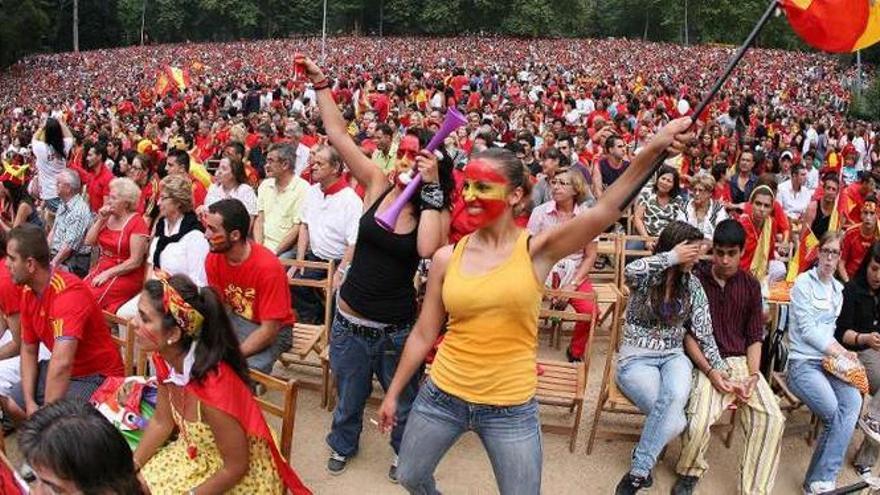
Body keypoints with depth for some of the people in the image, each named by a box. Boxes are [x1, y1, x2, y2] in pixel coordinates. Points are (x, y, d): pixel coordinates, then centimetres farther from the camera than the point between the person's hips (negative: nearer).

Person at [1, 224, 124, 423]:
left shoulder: (69, 293, -29)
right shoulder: (28, 292, -1)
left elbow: (62, 363, -38)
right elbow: (28, 350, 6)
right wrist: (30, 403, -6)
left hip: (96, 376, -8)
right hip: (56, 369, 9)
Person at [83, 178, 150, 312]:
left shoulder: (137, 223, -12)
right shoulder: (108, 217, 9)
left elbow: (135, 262, -15)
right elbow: (89, 242, 8)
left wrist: (108, 273, -17)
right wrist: (100, 220, -2)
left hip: (125, 275, -6)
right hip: (101, 267, 6)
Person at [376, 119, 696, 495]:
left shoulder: (537, 251, -11)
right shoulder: (447, 257, -4)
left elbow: (607, 210, -25)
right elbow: (424, 334, 5)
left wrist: (653, 149, -38)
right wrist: (393, 392, 11)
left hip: (511, 407, -3)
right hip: (442, 396, 3)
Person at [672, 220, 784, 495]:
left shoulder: (751, 285, 8)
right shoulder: (695, 279, -2)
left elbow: (754, 337, 9)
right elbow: (687, 333, -3)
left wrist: (753, 375, -7)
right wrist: (711, 372, -14)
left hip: (741, 361, 4)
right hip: (705, 362, -3)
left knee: (773, 419, -21)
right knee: (698, 422, -28)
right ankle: (690, 472, 5)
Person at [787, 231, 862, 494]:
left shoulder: (838, 289, 18)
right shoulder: (804, 283, -2)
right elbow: (807, 329, -8)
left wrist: (841, 351, 5)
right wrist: (840, 353, -8)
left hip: (828, 361, 5)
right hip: (802, 362, -5)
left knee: (853, 400, -25)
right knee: (834, 412, -27)